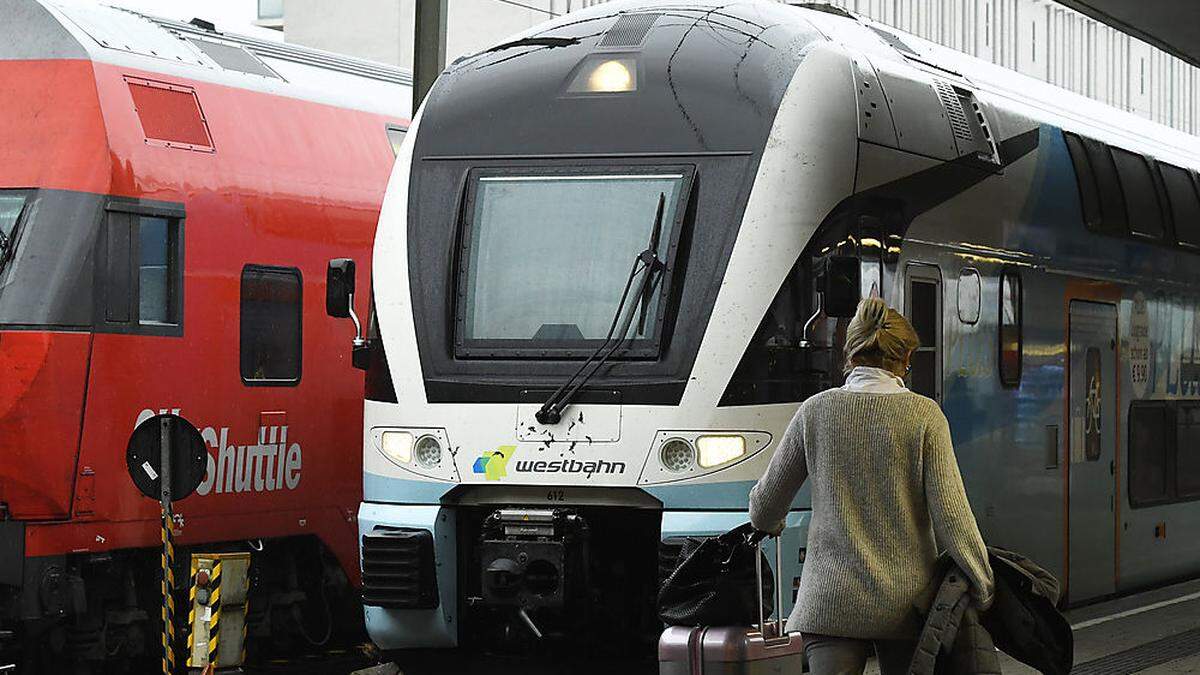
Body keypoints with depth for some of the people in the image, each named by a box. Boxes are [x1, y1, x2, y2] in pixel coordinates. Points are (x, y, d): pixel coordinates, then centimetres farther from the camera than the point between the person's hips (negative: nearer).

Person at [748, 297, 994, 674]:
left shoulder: (816, 411, 1)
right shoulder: (923, 415, -4)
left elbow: (766, 504, 10)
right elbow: (950, 514, -9)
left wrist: (769, 524, 33)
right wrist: (983, 587, -1)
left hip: (833, 599, 0)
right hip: (907, 599, 0)